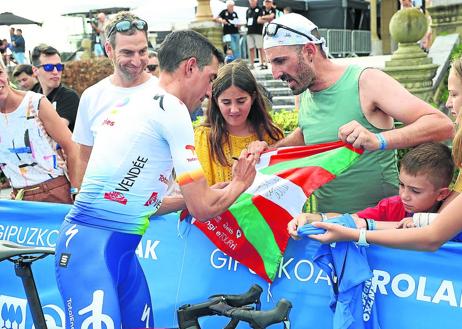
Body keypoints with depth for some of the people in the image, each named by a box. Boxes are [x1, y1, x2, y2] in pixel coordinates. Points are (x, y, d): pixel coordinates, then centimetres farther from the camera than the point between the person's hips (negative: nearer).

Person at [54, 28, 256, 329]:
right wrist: (238, 184, 10)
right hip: (92, 247, -10)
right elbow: (202, 207, -9)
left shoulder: (129, 102, 16)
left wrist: (199, 191, 24)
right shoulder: (170, 107, -10)